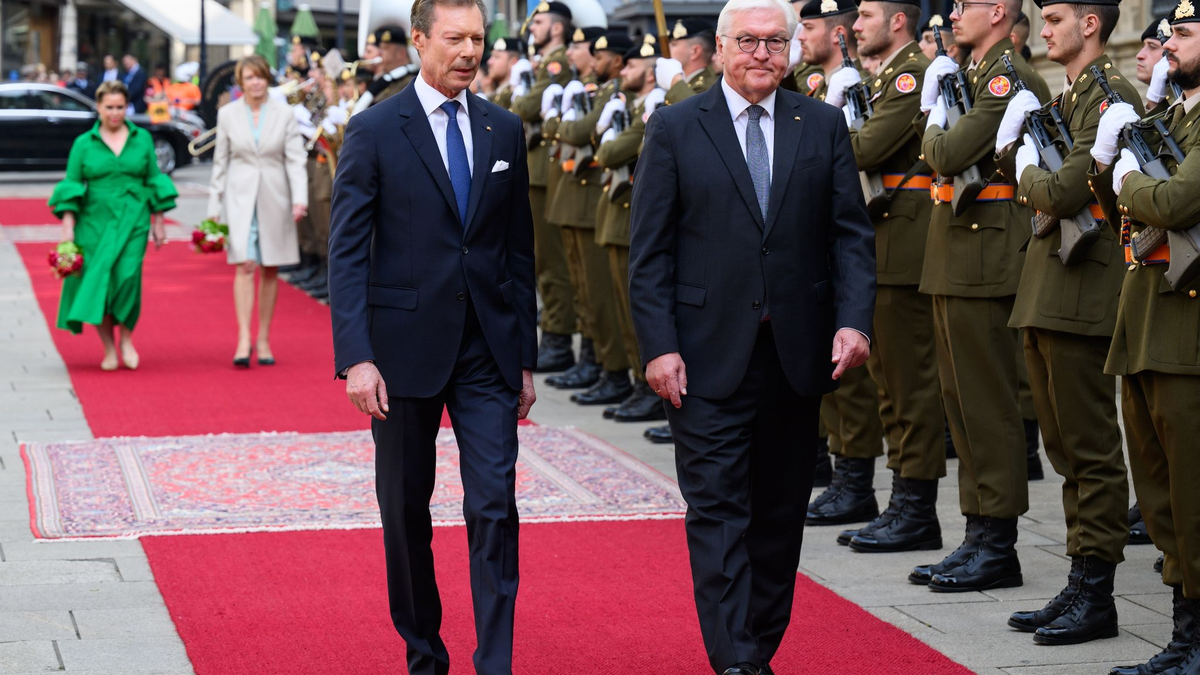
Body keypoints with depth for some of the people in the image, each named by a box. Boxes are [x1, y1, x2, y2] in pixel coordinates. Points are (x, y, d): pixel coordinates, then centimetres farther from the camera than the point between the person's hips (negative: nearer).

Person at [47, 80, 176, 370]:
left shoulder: (142, 139, 9)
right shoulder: (84, 144, 5)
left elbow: (154, 180, 13)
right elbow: (71, 185, 4)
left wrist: (158, 222, 11)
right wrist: (68, 227, -4)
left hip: (132, 222, 0)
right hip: (95, 223, 0)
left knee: (127, 277, -16)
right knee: (98, 283, -3)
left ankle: (127, 338, 5)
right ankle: (109, 350, 8)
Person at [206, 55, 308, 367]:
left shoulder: (284, 114, 2)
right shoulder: (227, 114, 4)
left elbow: (295, 160, 0)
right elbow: (220, 163, 8)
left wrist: (300, 198, -13)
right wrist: (214, 206, 6)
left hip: (274, 197, 1)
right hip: (240, 197, -1)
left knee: (270, 270, 5)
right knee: (245, 265, -14)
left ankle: (263, 340, 14)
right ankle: (243, 338, -18)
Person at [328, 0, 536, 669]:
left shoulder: (505, 130, 8)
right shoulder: (375, 130, -4)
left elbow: (519, 249, 12)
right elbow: (347, 253, -6)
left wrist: (526, 356, 10)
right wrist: (356, 357, -15)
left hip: (488, 349, 2)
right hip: (406, 347, -2)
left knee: (495, 507, -6)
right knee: (406, 512, 9)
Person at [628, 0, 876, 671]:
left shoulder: (824, 125, 7)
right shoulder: (675, 128, 1)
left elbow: (852, 233, 5)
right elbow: (650, 250, -1)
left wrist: (854, 320, -9)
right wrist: (659, 346, -9)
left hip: (797, 355, 3)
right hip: (708, 357, -3)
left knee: (781, 511, 10)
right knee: (719, 510, -6)